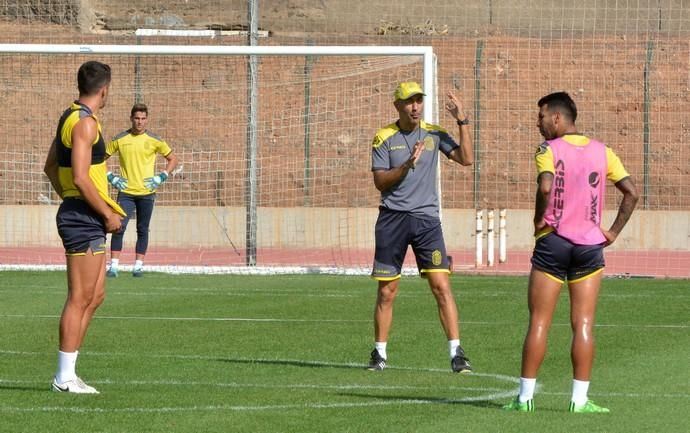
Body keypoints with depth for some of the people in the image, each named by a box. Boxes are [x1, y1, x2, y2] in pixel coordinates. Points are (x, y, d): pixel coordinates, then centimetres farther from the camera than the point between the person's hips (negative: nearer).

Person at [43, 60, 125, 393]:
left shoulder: (70, 117, 15)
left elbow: (51, 167, 24)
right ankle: (65, 377, -4)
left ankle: (67, 372, 14)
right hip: (85, 219, -10)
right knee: (80, 298, -6)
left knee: (95, 296, 14)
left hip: (81, 217, 10)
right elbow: (80, 178, -22)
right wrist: (108, 214, -15)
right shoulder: (86, 123, -16)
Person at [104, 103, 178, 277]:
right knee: (119, 227, -11)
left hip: (146, 192, 1)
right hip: (126, 191, -1)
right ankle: (114, 265, -7)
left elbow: (173, 159, 11)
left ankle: (139, 266, 13)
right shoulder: (120, 139, 2)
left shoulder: (154, 140, 1)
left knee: (142, 230, 5)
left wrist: (161, 177, -1)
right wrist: (110, 177, 0)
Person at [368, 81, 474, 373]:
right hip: (392, 219, -1)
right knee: (387, 291, 5)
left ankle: (456, 352, -9)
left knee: (441, 286, -9)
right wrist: (407, 165, -20)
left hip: (427, 219, 1)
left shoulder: (433, 134, 6)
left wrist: (462, 122, -9)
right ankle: (379, 353, 17)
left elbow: (466, 159, -3)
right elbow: (380, 181, -5)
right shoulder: (384, 138, 1)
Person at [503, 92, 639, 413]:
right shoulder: (602, 152, 7)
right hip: (590, 245, 3)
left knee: (539, 322, 3)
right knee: (583, 324, 3)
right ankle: (580, 399, 0)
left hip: (552, 242, -3)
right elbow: (631, 193, 2)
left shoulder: (549, 150, -6)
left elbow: (545, 186, -24)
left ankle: (525, 397, 4)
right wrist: (614, 231, 6)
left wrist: (539, 218, -8)